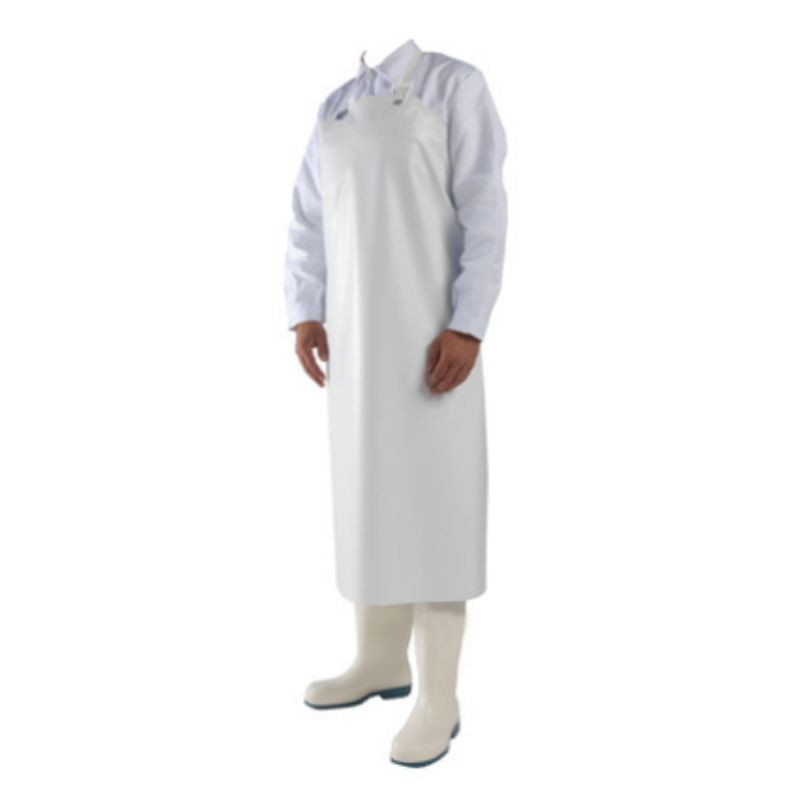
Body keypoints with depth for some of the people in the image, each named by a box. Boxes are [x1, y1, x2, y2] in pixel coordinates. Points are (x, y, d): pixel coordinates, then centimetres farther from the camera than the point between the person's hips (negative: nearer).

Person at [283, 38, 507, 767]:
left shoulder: (456, 85, -1)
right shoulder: (336, 108, 18)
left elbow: (485, 212, -10)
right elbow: (309, 223, 13)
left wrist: (468, 326, -19)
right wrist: (305, 316, 0)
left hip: (431, 328, -7)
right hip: (355, 331, 7)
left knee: (433, 495, -7)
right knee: (366, 486, 10)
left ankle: (439, 695, 3)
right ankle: (382, 661, 23)